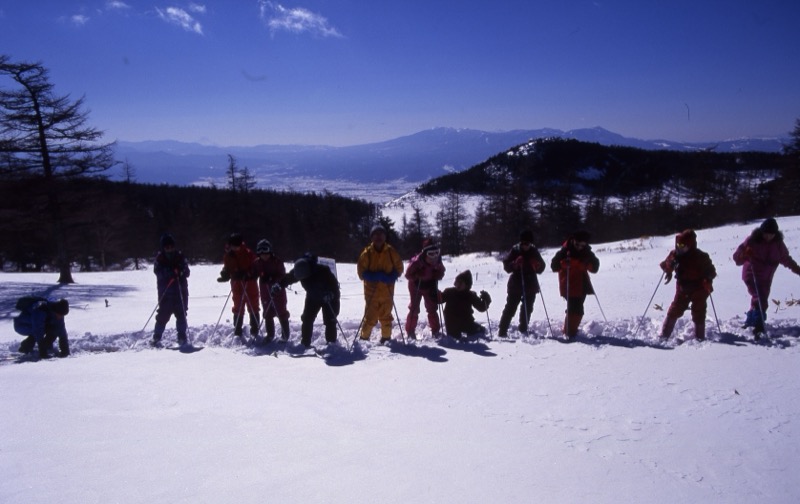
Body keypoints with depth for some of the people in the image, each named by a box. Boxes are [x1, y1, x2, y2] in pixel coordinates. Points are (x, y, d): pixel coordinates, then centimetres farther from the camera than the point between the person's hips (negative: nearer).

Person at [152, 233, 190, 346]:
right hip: (165, 292, -2)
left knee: (181, 314, 2)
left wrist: (181, 271, -20)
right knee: (163, 315, -2)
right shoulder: (159, 258, 3)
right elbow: (158, 272, -12)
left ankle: (182, 337, 10)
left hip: (180, 291, 2)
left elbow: (187, 272, 3)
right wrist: (171, 272, -27)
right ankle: (157, 338, 8)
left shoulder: (180, 256, 6)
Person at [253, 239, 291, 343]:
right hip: (265, 291, 5)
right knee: (268, 313, 11)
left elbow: (282, 275, -15)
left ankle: (285, 334, 10)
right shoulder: (258, 262, 1)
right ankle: (270, 335, 23)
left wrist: (272, 279, -30)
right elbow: (255, 273, 11)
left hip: (278, 290, -5)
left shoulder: (277, 261, -13)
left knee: (281, 312, 1)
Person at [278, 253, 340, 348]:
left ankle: (331, 341, 7)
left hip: (328, 297, -5)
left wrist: (330, 294, -45)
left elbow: (333, 282, -31)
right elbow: (288, 278, -5)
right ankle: (305, 342, 9)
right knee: (307, 319, 1)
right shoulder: (298, 271, -20)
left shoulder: (322, 271, -36)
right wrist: (279, 286, -20)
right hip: (312, 297, 5)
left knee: (330, 320, -5)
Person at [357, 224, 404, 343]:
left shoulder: (391, 252, 0)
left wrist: (390, 277, -13)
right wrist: (375, 276, -18)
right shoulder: (367, 253, -6)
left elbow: (399, 268, 6)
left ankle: (386, 338, 25)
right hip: (371, 291, -2)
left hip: (387, 292, 2)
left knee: (386, 317, 11)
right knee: (370, 317, -1)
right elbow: (361, 271, -3)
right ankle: (364, 338, 13)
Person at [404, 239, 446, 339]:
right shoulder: (417, 261, -31)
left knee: (432, 308, 6)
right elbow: (408, 274, -22)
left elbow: (440, 274, -1)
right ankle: (410, 331, 10)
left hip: (430, 286, 4)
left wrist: (436, 275, -23)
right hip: (416, 286, -3)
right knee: (414, 308, -1)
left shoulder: (438, 262, -18)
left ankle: (435, 331, 17)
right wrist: (418, 275, -39)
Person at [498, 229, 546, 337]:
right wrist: (515, 264, -26)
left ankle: (523, 329, 26)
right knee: (510, 308, -3)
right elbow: (506, 265, -8)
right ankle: (502, 331, -1)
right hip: (516, 284, -4)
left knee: (527, 308, 12)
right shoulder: (515, 251, -7)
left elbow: (541, 267, 7)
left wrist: (537, 266, -15)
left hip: (530, 285, 4)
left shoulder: (534, 252, 3)